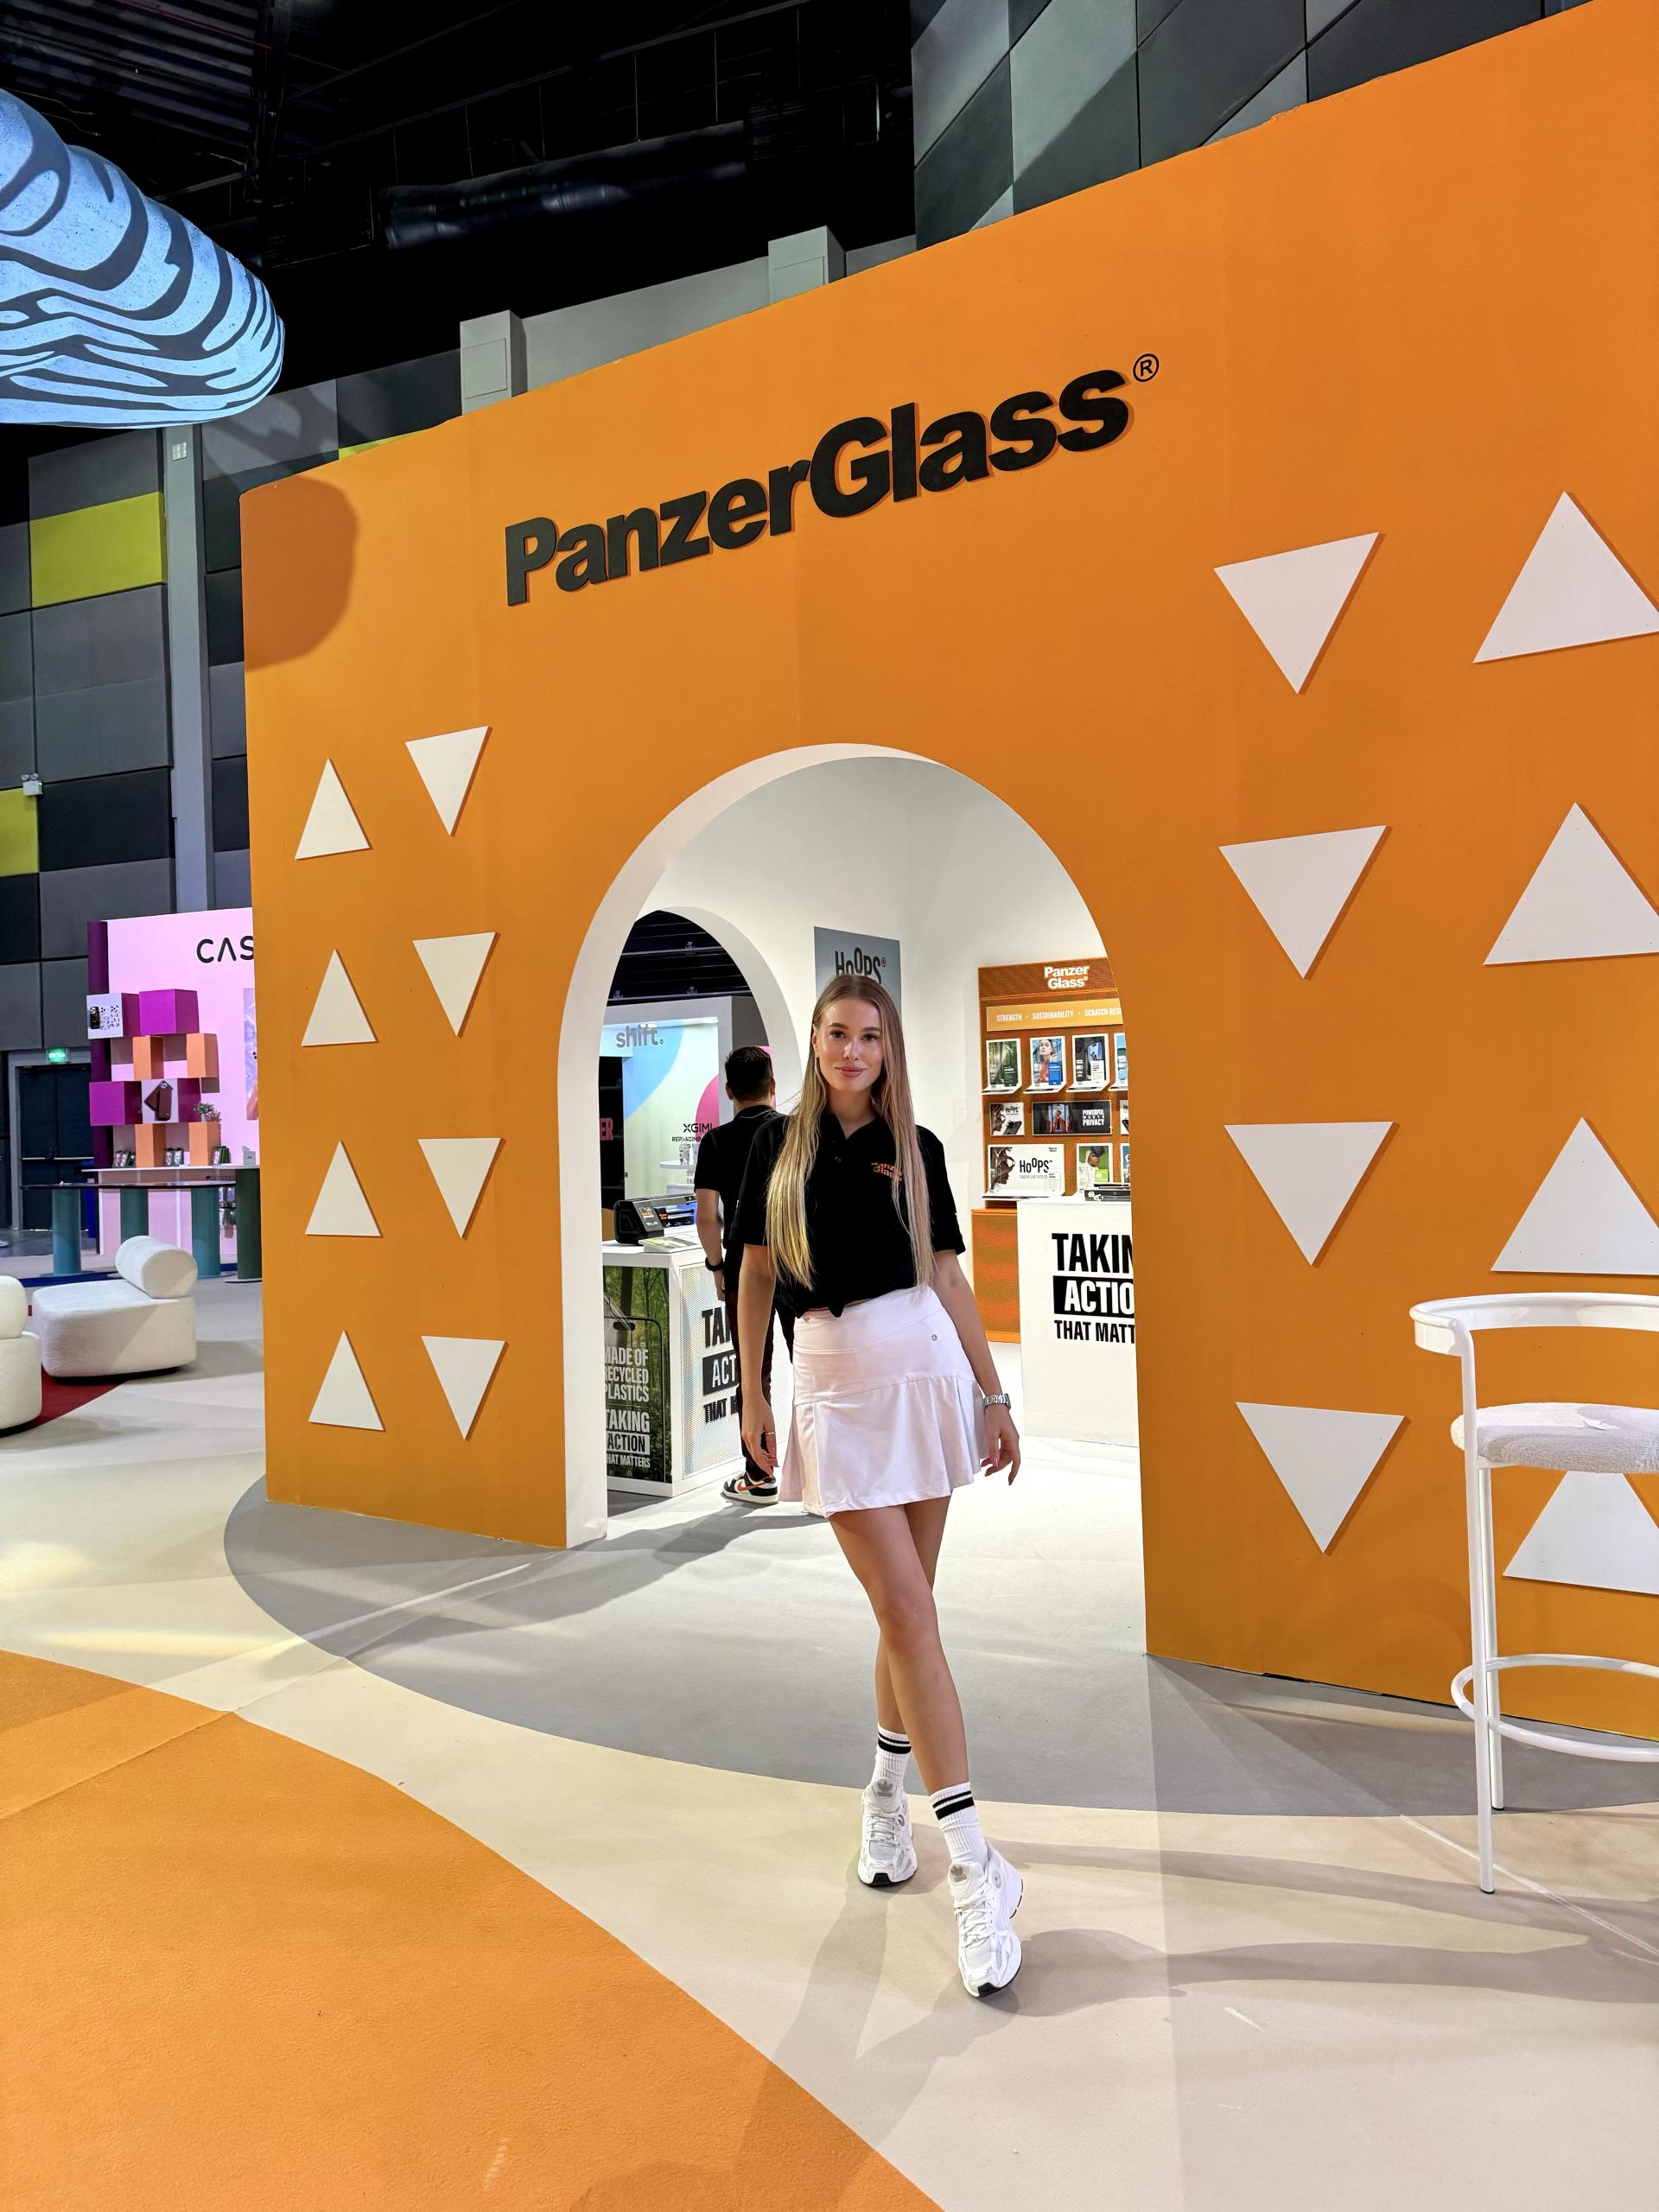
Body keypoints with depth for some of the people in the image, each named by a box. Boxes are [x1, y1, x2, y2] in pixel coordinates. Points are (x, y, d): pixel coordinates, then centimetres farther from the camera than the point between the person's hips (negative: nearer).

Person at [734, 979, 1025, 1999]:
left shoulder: (915, 1148, 7)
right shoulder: (778, 1142, 6)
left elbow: (949, 1275, 8)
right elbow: (758, 1273, 8)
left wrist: (994, 1395, 6)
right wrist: (752, 1395, 6)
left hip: (923, 1368, 2)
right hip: (832, 1380, -1)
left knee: (906, 1608, 7)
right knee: (907, 1612, -6)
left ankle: (887, 1791, 32)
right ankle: (976, 1866, -2)